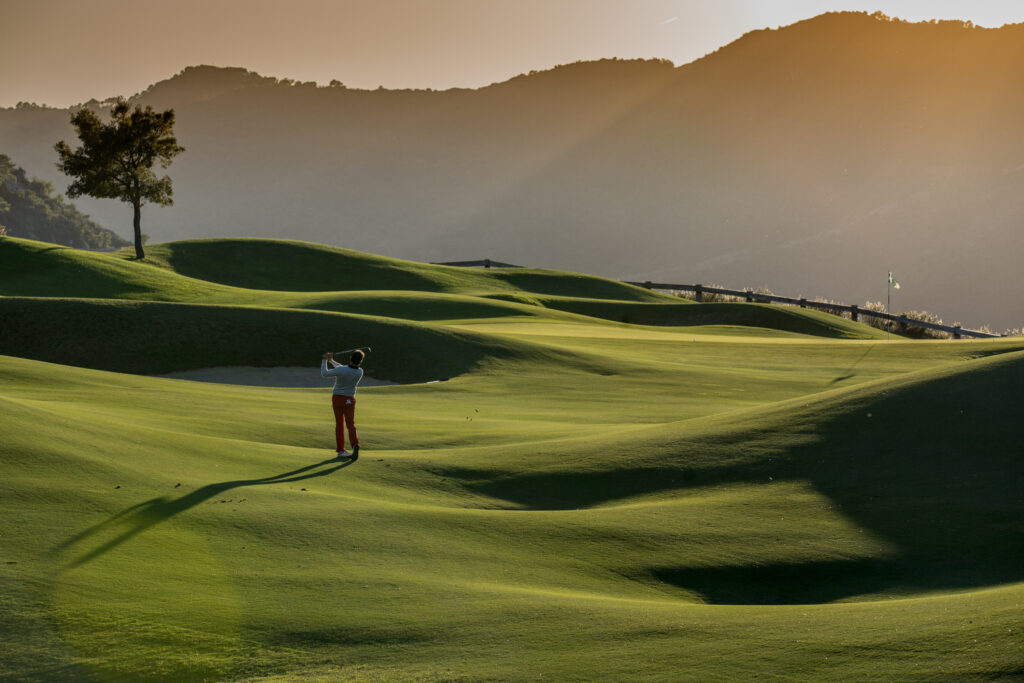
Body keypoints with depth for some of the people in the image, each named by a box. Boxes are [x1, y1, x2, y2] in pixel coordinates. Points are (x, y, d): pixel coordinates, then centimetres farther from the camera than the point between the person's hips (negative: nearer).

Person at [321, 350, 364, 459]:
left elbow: (325, 373, -7)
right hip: (349, 400, 1)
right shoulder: (360, 372, -9)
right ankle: (355, 445, -29)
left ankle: (341, 450, 11)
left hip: (337, 398, -1)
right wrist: (331, 361, 16)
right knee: (351, 425, -2)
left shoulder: (341, 370, -22)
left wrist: (325, 360, 7)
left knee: (339, 424, 10)